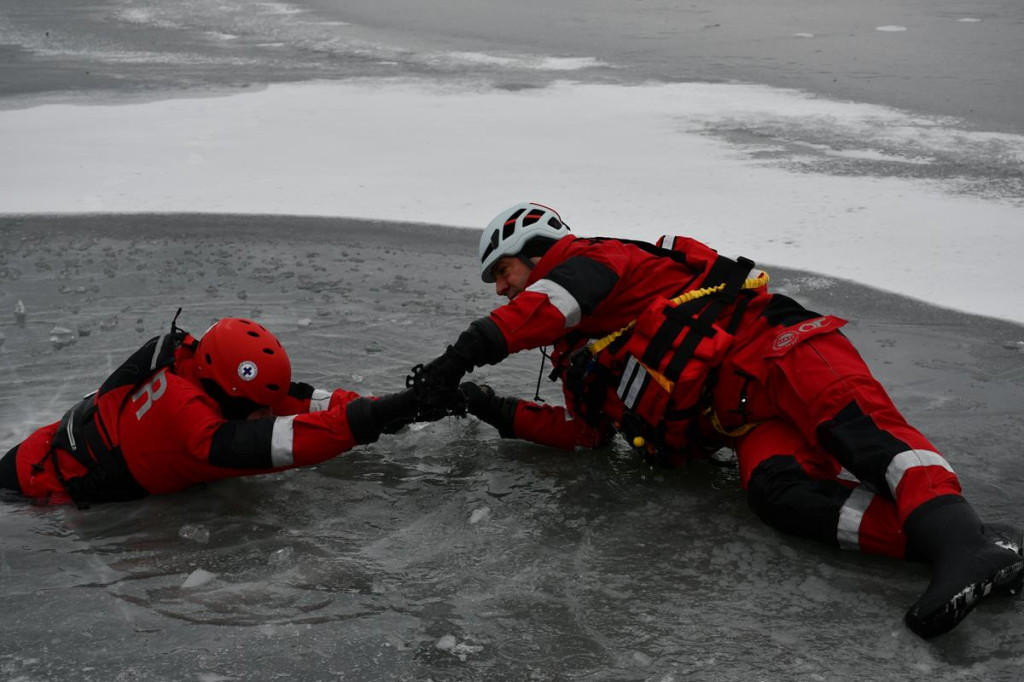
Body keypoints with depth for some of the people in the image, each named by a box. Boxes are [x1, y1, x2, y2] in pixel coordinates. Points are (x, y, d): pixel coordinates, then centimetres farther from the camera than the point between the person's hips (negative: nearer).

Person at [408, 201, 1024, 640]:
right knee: (777, 491, -26)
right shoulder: (576, 357, 31)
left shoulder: (590, 256, 6)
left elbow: (553, 301, -15)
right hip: (746, 422, 6)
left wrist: (459, 358, -17)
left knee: (855, 427, -34)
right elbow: (586, 429, 24)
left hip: (776, 348, -6)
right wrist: (492, 409, 18)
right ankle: (939, 539, -42)